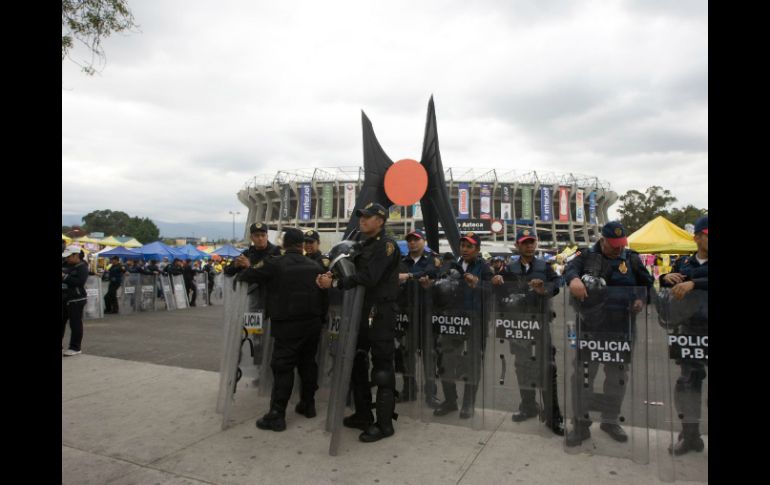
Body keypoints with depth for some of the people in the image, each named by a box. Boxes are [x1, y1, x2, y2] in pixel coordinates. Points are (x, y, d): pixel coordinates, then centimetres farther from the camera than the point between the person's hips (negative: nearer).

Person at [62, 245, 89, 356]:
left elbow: (80, 282, -23)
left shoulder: (82, 267, -10)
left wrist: (65, 276, -24)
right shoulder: (66, 265, 12)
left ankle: (75, 347, 7)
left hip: (76, 299, -8)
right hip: (64, 298, 8)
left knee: (75, 323, -2)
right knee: (62, 321, 10)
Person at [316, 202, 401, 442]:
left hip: (380, 313, -9)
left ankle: (384, 423, 7)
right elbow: (354, 271, 12)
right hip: (361, 310, 9)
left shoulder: (386, 245, -12)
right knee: (357, 362, 15)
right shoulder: (363, 243, 15)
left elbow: (368, 277, -22)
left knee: (382, 367, -3)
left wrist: (335, 283, -20)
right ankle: (363, 415, 29)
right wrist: (332, 275, -7)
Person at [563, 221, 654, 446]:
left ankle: (610, 421, 32)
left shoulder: (632, 259, 10)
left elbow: (648, 284, 17)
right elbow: (570, 269, -15)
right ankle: (581, 424, 13)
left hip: (621, 329, 3)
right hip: (589, 328, -3)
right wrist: (574, 280, -38)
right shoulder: (586, 255, 2)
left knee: (617, 376, 14)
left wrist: (641, 300, -3)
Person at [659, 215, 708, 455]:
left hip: (704, 329, -3)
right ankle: (690, 433, 21)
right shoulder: (683, 263, 6)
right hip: (688, 329, 3)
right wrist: (666, 278, -9)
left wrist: (693, 283, -36)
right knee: (688, 380, 9)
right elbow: (666, 290, 11)